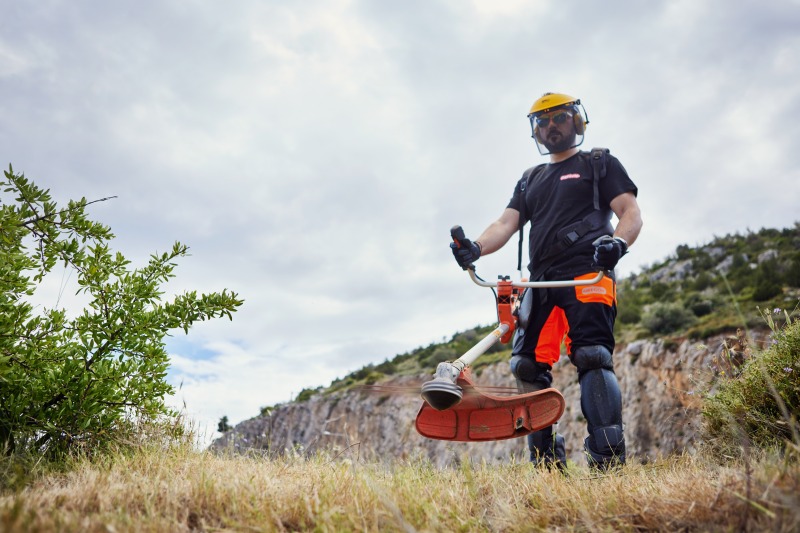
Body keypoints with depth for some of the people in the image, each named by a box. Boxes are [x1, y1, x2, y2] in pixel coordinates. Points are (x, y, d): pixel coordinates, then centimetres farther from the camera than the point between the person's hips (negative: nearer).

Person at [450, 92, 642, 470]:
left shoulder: (600, 164, 15)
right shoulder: (530, 180, 28)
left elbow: (631, 213, 4)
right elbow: (507, 223, 13)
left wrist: (617, 242, -20)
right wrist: (476, 248, -9)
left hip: (587, 273, -5)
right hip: (542, 280, 5)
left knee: (591, 357, -20)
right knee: (527, 365, -3)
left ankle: (608, 460, -20)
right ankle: (547, 462, 2)